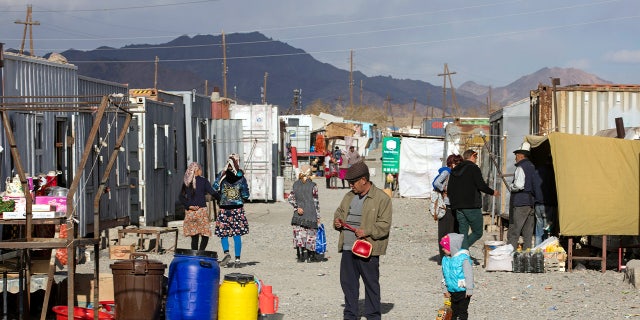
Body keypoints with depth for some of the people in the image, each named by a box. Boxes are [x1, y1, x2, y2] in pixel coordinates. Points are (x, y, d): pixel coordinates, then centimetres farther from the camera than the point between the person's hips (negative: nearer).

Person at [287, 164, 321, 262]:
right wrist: (318, 216, 1)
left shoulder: (295, 184, 4)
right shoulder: (312, 185, -7)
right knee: (311, 236, 6)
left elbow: (290, 198, 1)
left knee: (299, 236, 5)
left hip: (298, 215, 3)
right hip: (310, 215, -3)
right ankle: (311, 256, 10)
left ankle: (300, 256, 3)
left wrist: (297, 207, -2)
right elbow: (316, 202, -4)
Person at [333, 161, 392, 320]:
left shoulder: (381, 198, -7)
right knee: (347, 281, 11)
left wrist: (367, 231, -21)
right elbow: (339, 211, 27)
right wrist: (337, 221, 5)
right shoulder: (349, 196, 14)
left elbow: (384, 225, -10)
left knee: (371, 283, 3)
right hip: (348, 248, 6)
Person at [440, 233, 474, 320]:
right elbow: (444, 275, 12)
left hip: (463, 291, -7)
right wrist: (445, 290, 13)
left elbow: (469, 275, -16)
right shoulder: (445, 259, 2)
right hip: (452, 291, 7)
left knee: (462, 311, 0)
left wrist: (469, 290, -15)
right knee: (454, 310, 16)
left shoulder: (463, 258, -19)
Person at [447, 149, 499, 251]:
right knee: (477, 232, 1)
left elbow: (449, 191, 15)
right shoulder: (473, 168, -5)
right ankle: (464, 251, -16)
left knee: (463, 233, 9)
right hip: (472, 206, -7)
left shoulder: (454, 171, 16)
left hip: (458, 207, 7)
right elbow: (481, 185, -12)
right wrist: (492, 192, 4)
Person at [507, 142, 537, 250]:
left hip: (520, 202, -8)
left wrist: (511, 187, -4)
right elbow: (535, 185, 18)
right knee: (528, 233, 10)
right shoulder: (532, 166, 14)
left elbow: (519, 185, -22)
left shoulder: (521, 167, -11)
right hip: (532, 202, 8)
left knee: (513, 232, -6)